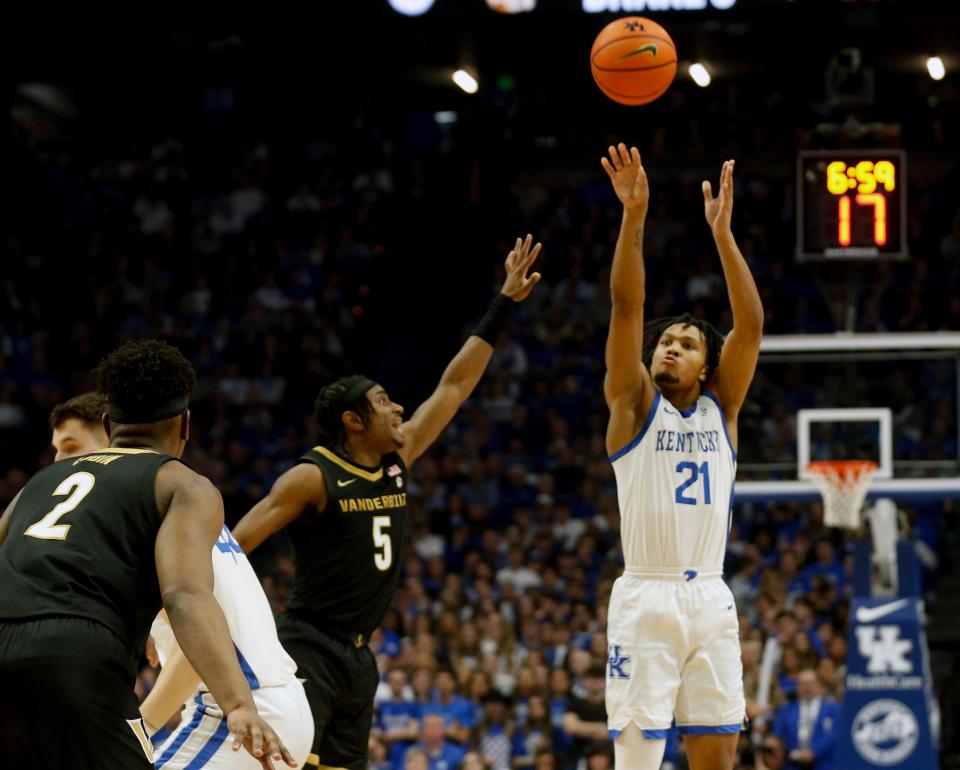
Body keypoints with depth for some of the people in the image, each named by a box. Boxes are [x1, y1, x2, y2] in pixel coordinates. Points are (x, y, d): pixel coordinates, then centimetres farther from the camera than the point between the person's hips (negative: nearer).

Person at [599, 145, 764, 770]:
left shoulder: (721, 409, 12)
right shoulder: (634, 403, 5)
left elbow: (751, 325, 1)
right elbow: (627, 307, -7)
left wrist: (722, 231, -7)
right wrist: (634, 214, -17)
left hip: (711, 600, 3)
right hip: (646, 597, -3)